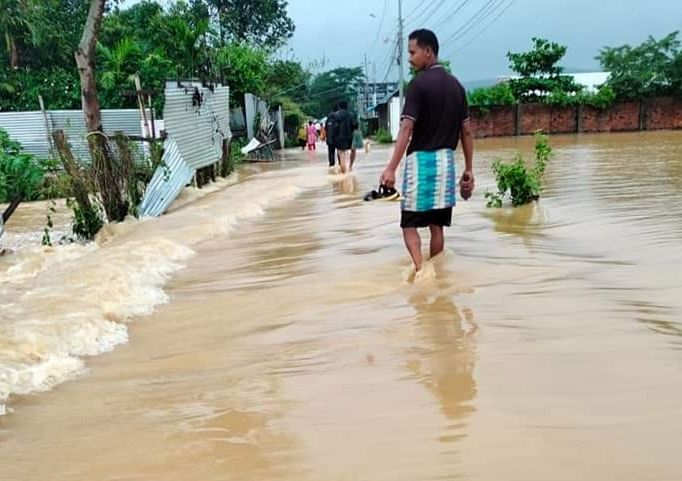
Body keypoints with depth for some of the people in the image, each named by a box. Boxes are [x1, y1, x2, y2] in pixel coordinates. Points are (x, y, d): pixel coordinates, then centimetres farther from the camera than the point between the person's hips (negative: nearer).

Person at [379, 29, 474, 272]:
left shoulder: (419, 83, -9)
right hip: (446, 161, 6)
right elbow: (466, 131, 11)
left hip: (421, 159, -6)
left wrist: (391, 168, -22)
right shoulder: (456, 85, 11)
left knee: (409, 224, 2)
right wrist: (469, 169, 15)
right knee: (437, 226, 11)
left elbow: (407, 128, -18)